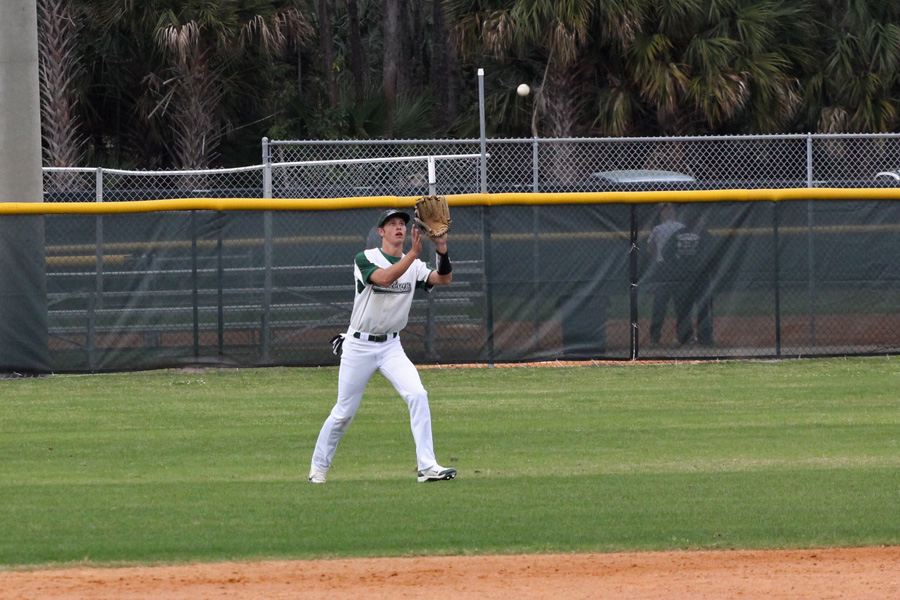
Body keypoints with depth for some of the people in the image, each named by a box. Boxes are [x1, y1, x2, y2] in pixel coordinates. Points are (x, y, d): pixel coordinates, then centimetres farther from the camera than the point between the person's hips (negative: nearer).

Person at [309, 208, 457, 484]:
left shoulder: (414, 266, 2)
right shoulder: (365, 259, -10)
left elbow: (443, 278, -14)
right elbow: (385, 278, -30)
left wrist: (442, 250, -31)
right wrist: (413, 253, -38)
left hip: (391, 347, 3)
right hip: (359, 346, -3)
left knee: (417, 395, -19)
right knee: (343, 413, 5)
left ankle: (427, 467, -20)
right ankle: (318, 467, 26)